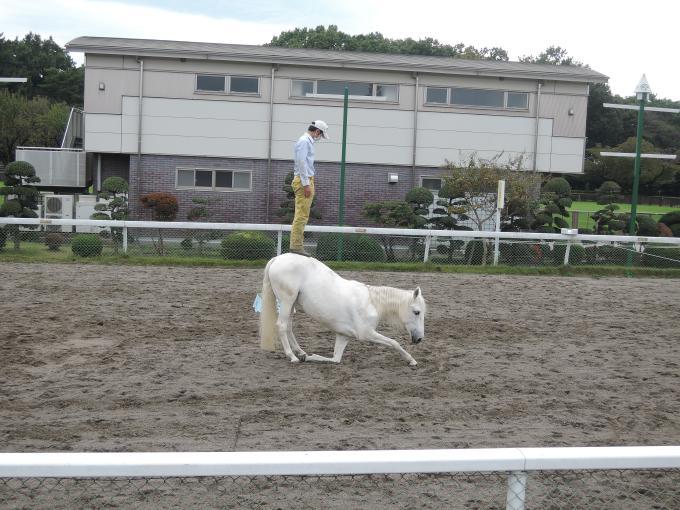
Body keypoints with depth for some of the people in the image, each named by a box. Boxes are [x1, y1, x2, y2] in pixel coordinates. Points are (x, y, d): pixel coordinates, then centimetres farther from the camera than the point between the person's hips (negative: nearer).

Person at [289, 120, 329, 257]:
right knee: (301, 215, -12)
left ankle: (297, 245, 10)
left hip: (306, 180, 10)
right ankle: (296, 245, -12)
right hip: (303, 180, -10)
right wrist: (306, 184, -21)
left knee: (302, 215, 9)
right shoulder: (304, 141, -10)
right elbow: (301, 163, -18)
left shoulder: (308, 141, 21)